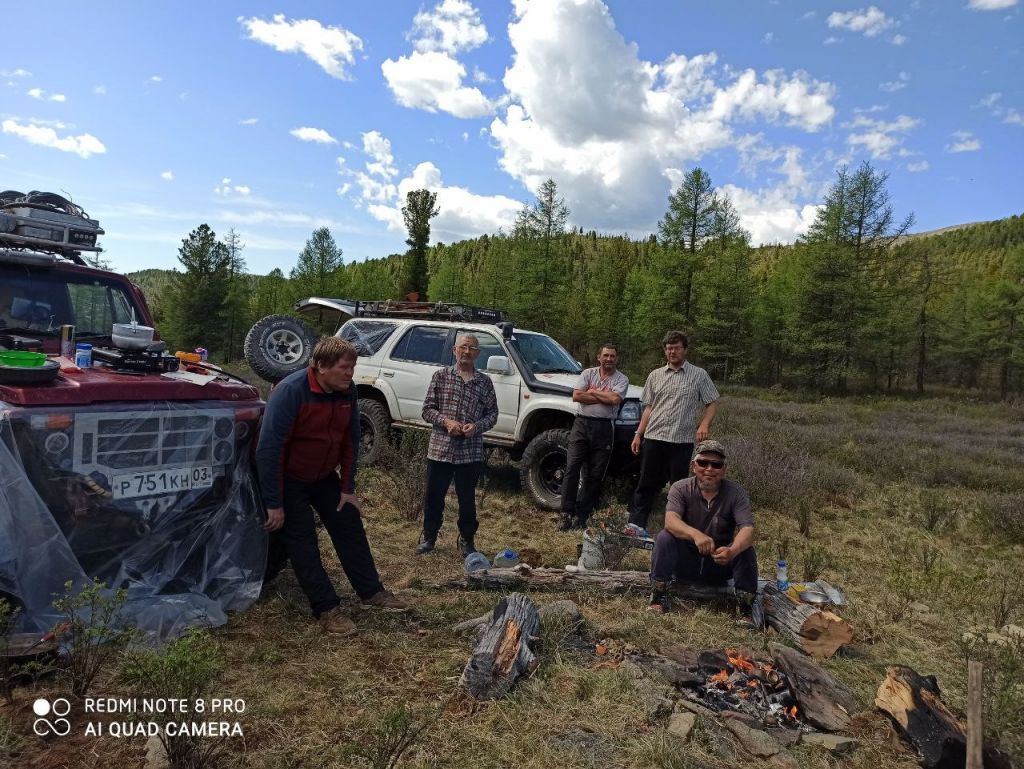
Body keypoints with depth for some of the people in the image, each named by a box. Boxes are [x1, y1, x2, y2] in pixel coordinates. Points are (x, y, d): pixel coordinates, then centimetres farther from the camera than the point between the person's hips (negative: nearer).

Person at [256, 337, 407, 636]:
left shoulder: (347, 391, -11)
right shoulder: (291, 391, -30)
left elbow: (350, 441, -1)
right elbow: (268, 449, -29)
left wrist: (348, 488, 0)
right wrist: (274, 504, -27)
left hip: (324, 476, 6)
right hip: (288, 479, -6)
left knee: (350, 527, 8)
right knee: (301, 542, -4)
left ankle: (371, 592, 20)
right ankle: (327, 609, 6)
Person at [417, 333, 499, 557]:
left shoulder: (484, 382, 5)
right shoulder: (440, 376, 2)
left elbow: (492, 413, 7)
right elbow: (427, 409, 2)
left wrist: (477, 426, -12)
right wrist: (446, 421, -15)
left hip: (471, 451, 0)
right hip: (440, 448, 0)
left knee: (467, 498, 10)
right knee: (434, 496, 9)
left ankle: (467, 540, 29)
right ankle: (428, 536, 30)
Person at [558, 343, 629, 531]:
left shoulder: (621, 379, 5)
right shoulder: (588, 373, 9)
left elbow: (615, 399, -14)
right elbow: (576, 396, -5)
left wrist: (592, 391, -5)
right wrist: (603, 397, -7)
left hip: (604, 428, 0)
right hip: (581, 423, 1)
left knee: (595, 475, 2)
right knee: (572, 468, -6)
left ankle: (581, 516, 11)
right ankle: (566, 513, -1)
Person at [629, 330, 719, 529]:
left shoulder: (699, 375, 3)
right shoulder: (655, 376, 11)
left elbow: (712, 403, 4)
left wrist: (704, 425, -13)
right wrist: (638, 434, 9)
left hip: (682, 440, -2)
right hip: (653, 438, 3)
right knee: (646, 485, 7)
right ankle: (635, 526, 14)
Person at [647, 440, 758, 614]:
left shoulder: (736, 493, -10)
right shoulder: (681, 488, -12)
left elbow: (747, 529, -24)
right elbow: (670, 521, -29)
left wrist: (732, 551, -47)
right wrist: (695, 534, -51)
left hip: (719, 562, 1)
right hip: (685, 560, 0)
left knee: (746, 551, -26)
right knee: (665, 537, -27)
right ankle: (658, 596, -16)